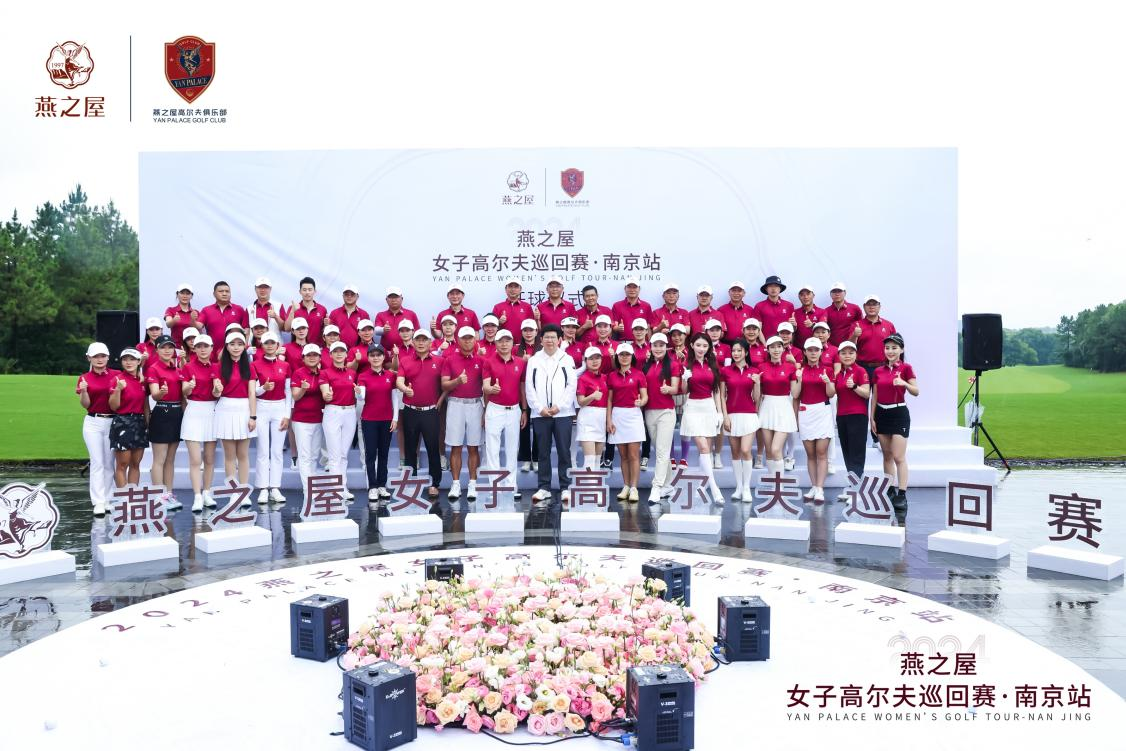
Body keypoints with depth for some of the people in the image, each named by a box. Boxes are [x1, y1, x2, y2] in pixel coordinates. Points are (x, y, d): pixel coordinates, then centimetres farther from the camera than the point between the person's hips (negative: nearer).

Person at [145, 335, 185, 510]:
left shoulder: (177, 368, 13)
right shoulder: (153, 368, -7)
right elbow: (154, 394, -18)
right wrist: (161, 392, -38)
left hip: (177, 413, 7)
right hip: (161, 413, -7)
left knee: (171, 459, 11)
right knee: (159, 459, -4)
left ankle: (169, 494, 16)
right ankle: (159, 497, -1)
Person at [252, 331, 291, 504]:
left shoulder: (285, 366, 6)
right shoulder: (255, 365, 0)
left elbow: (289, 392, 6)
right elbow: (253, 391, 0)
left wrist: (287, 415, 0)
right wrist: (264, 388, -21)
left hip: (280, 409, 2)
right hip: (262, 408, -2)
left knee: (277, 451, 3)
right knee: (263, 451, -1)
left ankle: (275, 488, 6)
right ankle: (263, 489, 2)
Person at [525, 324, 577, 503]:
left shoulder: (567, 359, 7)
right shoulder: (533, 360, 10)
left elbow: (572, 385, 0)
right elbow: (529, 387, 4)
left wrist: (559, 406, -9)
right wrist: (540, 408, -6)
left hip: (562, 413, -1)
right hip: (540, 413, 1)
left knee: (564, 451, -1)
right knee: (543, 452, 6)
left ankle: (565, 488, 5)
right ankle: (544, 487, 13)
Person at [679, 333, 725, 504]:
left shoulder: (712, 365, 9)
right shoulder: (687, 365, -2)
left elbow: (716, 391, 12)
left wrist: (720, 411, 7)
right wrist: (685, 379, -18)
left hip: (710, 407, 4)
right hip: (693, 408, -4)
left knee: (707, 449, 5)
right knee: (703, 448, -13)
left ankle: (704, 485, 14)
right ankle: (714, 489, -16)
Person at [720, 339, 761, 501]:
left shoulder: (754, 371, 4)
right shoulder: (725, 371, 3)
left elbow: (756, 398, 3)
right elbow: (722, 396, 4)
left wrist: (757, 382, -13)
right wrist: (725, 416, -3)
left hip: (749, 415, -1)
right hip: (732, 415, 1)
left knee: (745, 451, -10)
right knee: (735, 452, 6)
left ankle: (747, 489, 0)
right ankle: (738, 487, 14)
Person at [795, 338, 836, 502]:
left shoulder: (827, 369, 3)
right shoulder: (799, 369, 5)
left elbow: (831, 394, 1)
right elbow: (795, 395, 2)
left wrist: (827, 382, -17)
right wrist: (799, 380, -13)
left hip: (823, 411, -1)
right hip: (805, 412, 2)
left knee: (821, 452, -5)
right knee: (810, 453, 6)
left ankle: (820, 489, -5)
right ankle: (813, 487, 13)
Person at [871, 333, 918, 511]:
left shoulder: (906, 368, -5)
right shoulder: (879, 371, 8)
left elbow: (916, 392, -10)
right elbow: (874, 396, 11)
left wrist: (904, 383, -28)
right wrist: (872, 417, 7)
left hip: (899, 413, -5)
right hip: (882, 414, 5)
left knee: (899, 457, -9)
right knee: (887, 456, 11)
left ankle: (902, 495, -8)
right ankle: (890, 491, 18)